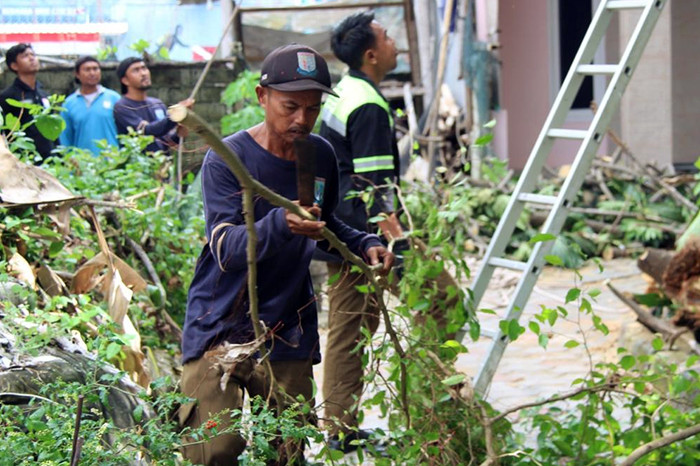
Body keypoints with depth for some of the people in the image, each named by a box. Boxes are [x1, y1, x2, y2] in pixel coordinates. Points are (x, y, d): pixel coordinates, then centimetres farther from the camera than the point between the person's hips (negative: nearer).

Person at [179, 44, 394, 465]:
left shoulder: (321, 156, 6)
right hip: (221, 326, -4)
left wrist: (365, 244, 4)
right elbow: (226, 248, -21)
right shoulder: (227, 158, -10)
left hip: (289, 333, 4)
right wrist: (279, 225, -39)